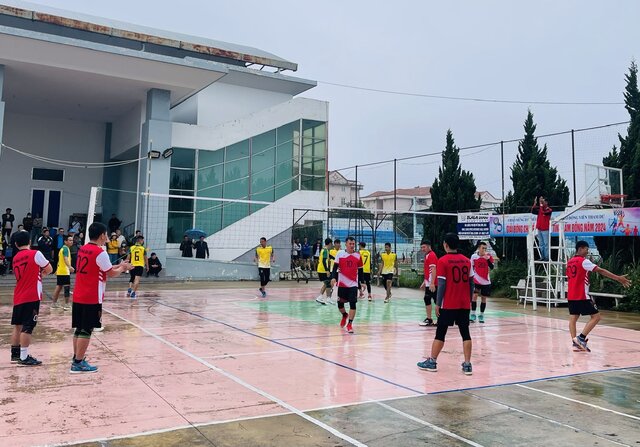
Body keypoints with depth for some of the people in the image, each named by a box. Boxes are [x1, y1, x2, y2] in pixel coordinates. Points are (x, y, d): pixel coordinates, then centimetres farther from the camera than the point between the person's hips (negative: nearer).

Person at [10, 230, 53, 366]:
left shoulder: (15, 258, 12)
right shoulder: (35, 254, -8)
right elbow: (49, 269, -1)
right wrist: (40, 271, 16)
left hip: (18, 297, 7)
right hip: (31, 297, -7)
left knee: (17, 325, 14)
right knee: (27, 327, -6)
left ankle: (15, 354, 23)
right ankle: (24, 358, -6)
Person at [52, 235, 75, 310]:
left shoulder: (63, 248, 17)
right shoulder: (66, 248, -12)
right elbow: (66, 259, -28)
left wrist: (57, 270, 37)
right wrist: (69, 267, -44)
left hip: (59, 271, 10)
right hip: (65, 272, -10)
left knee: (58, 287, 14)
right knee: (67, 287, -6)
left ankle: (54, 303, 20)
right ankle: (66, 304, -5)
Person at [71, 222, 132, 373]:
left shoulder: (82, 249, 11)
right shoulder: (100, 253, -15)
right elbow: (111, 274, -6)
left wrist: (118, 265, 19)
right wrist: (123, 268, 11)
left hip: (78, 297, 8)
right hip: (92, 298, -8)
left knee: (79, 329, 15)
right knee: (86, 331, -2)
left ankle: (76, 358, 22)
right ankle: (78, 363, 2)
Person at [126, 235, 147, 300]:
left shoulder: (131, 248, 2)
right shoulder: (143, 249, -2)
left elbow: (128, 258, 1)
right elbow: (145, 259, 3)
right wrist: (147, 266, 14)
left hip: (132, 265, 3)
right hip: (140, 266, -3)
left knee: (132, 278, 22)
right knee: (137, 279, -8)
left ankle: (130, 289, 3)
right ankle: (133, 292, -20)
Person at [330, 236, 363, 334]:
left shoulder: (358, 255, 1)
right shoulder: (340, 254, -2)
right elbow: (335, 267, -1)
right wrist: (333, 277, -16)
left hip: (353, 284, -1)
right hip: (342, 283, 1)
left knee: (352, 303, -10)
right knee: (340, 303, 10)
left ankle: (349, 324, -1)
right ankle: (344, 315, 41)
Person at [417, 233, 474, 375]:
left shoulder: (443, 261, -8)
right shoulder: (466, 260, 6)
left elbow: (442, 285, -12)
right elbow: (471, 283, 7)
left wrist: (438, 304, -6)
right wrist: (470, 301, 16)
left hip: (448, 304, -4)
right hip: (464, 304, 4)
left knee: (440, 333, 5)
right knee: (465, 333, 6)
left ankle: (432, 362, 14)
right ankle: (467, 364, 4)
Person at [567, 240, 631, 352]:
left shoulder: (569, 262, 14)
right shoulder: (583, 261, -10)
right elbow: (601, 271, -15)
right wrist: (618, 278, -15)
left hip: (571, 296, 8)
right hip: (582, 296, -8)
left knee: (573, 318, 8)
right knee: (596, 316, -1)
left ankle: (576, 342, 4)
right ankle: (581, 338, -7)